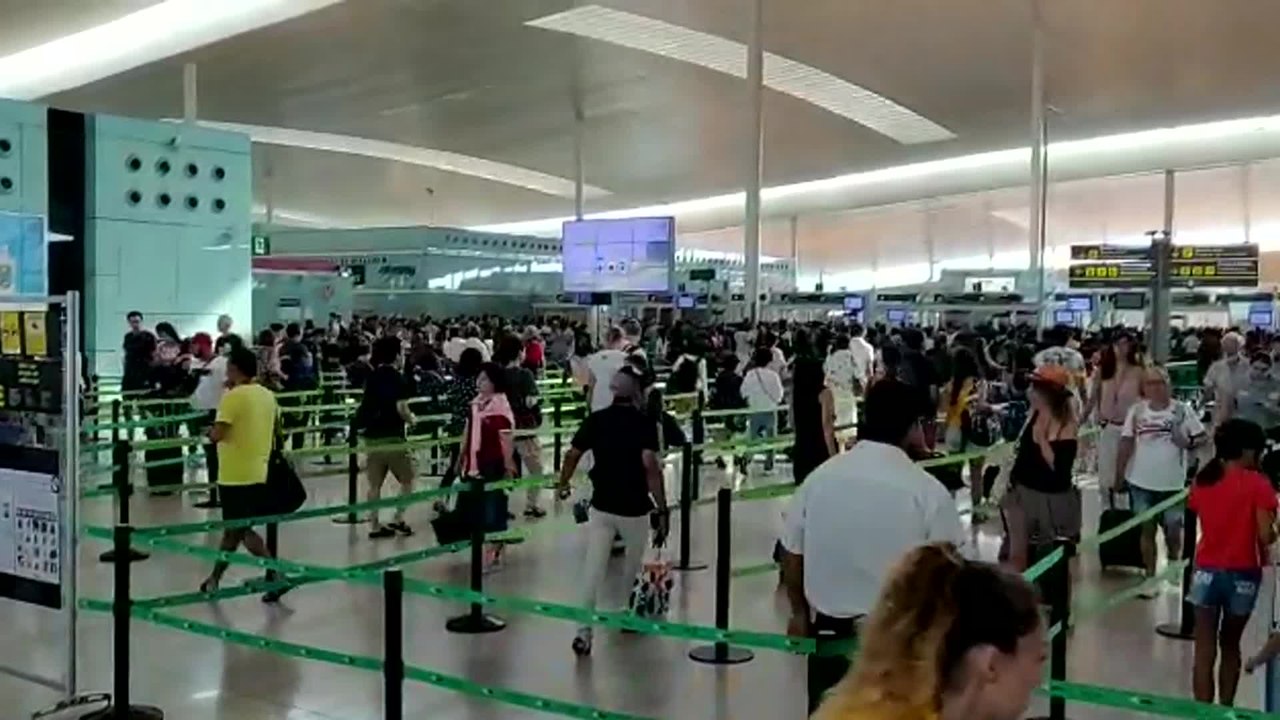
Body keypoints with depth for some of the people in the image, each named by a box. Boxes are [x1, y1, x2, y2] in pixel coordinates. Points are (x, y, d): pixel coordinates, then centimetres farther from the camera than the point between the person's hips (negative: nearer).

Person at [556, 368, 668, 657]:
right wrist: (661, 508, -19)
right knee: (633, 566, 22)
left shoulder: (596, 419, 2)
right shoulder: (645, 422, -9)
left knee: (592, 569, -1)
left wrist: (563, 485, 24)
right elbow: (650, 464, -20)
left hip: (601, 505, 2)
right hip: (635, 508, -2)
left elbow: (572, 455, 6)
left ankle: (584, 630, -11)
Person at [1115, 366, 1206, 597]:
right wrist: (1118, 475, 1)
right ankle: (1150, 577, 17)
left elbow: (1201, 437, 2)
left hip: (1172, 482, -1)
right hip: (1142, 481, 1)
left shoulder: (1182, 410, -6)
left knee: (1173, 529, 9)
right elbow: (1126, 443, 2)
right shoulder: (1137, 410, -2)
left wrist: (1187, 442, -19)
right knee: (1147, 529, 7)